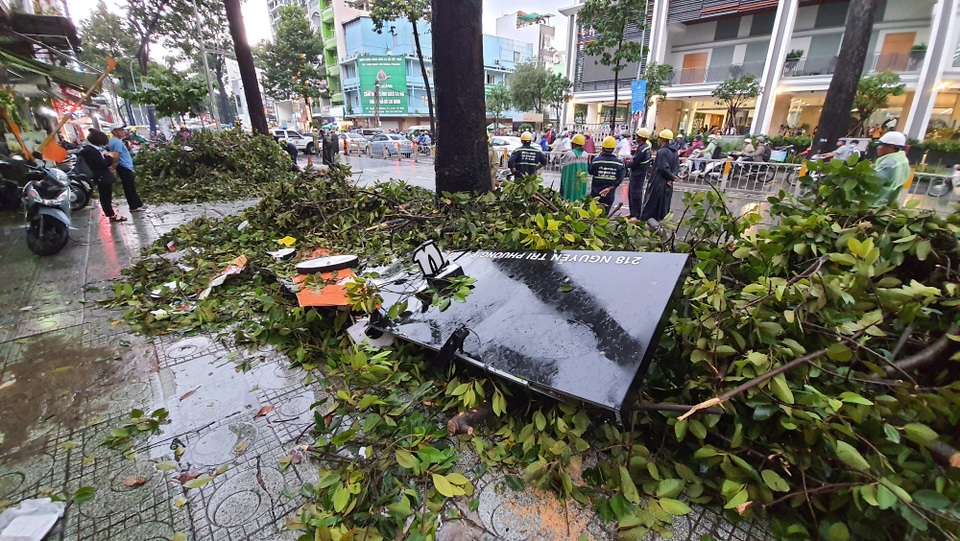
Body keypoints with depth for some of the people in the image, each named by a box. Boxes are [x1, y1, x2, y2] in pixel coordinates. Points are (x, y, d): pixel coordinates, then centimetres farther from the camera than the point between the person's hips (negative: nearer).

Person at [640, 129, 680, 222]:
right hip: (668, 184, 8)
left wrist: (671, 177, -8)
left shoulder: (662, 151, -17)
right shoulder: (674, 152, 11)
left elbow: (664, 168, -23)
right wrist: (671, 178, -6)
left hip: (659, 183, -8)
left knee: (651, 205, -1)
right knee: (664, 206, 13)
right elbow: (677, 167, 7)